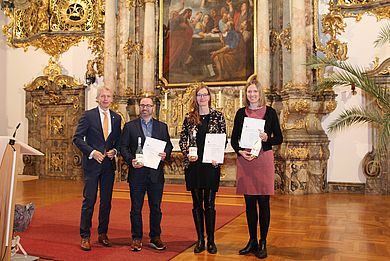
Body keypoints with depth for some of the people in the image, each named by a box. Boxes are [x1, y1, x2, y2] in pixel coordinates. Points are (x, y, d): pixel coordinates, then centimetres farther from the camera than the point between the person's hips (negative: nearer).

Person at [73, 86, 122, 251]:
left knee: (106, 200, 10)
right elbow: (77, 138, -5)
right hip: (92, 163, -4)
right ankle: (85, 236, 10)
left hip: (109, 164, 4)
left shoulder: (116, 118, 10)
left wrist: (115, 150, -4)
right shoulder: (88, 115, -2)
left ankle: (103, 234, 23)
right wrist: (92, 152, -15)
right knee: (89, 200, -2)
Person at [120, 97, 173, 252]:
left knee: (156, 208, 9)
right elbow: (123, 147, 1)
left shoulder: (162, 127, 10)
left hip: (156, 173, 1)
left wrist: (165, 154, -11)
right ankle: (136, 238, 18)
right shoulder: (129, 126, 6)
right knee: (136, 208, 6)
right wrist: (131, 160, -15)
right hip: (137, 173, -1)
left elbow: (169, 145, 10)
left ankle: (155, 237, 22)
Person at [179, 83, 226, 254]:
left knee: (209, 203, 2)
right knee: (197, 203, 8)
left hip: (211, 165, -2)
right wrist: (187, 154, -8)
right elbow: (182, 140, 9)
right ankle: (200, 240, 19)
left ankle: (211, 240, 14)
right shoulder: (189, 117, 8)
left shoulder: (218, 116, 4)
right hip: (193, 165, 2)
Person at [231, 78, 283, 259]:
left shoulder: (269, 112, 3)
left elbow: (279, 138, 4)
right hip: (244, 159, 2)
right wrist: (239, 151, -8)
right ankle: (252, 241, 21)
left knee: (263, 201, 0)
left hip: (263, 159, -2)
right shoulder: (241, 113, 9)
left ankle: (263, 243, 13)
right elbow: (234, 138, 10)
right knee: (249, 202, 8)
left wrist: (267, 138, -16)